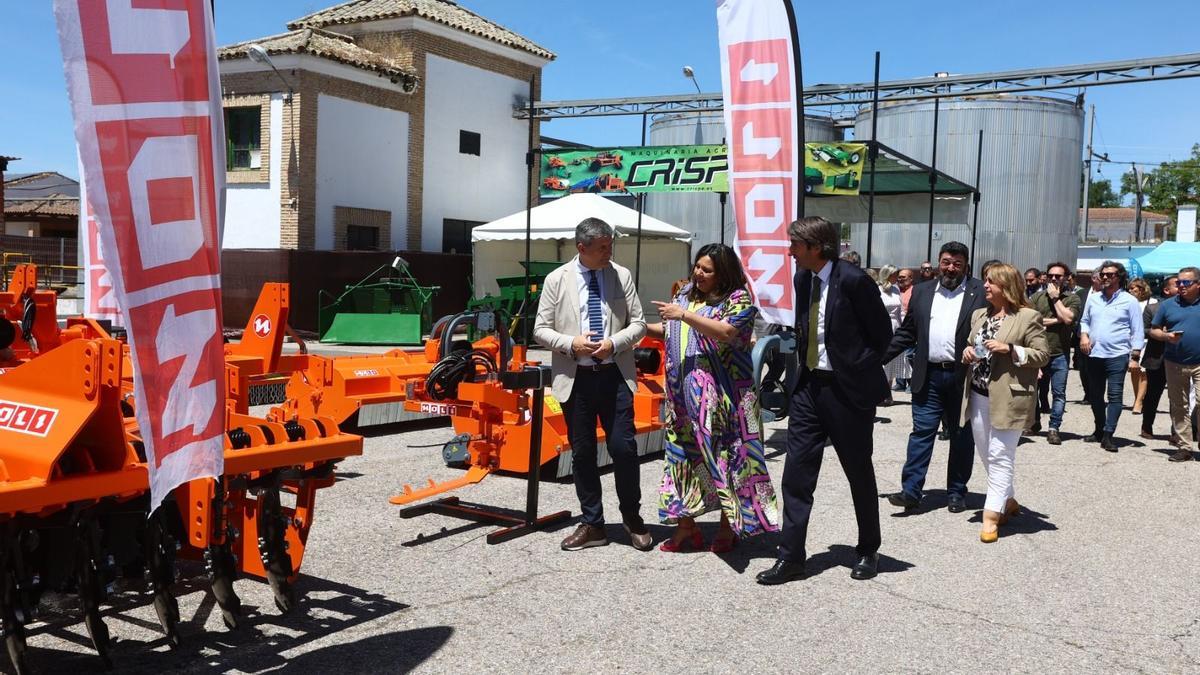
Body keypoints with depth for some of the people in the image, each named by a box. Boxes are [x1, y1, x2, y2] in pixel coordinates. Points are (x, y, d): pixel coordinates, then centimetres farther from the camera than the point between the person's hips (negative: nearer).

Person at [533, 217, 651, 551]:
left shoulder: (622, 276, 4)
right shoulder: (556, 280, 1)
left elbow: (638, 324, 6)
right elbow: (541, 329, 3)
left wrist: (614, 343, -12)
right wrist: (571, 344, -14)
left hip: (614, 375, 0)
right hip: (575, 378, 0)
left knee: (623, 447, -3)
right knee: (582, 452, 8)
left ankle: (632, 518, 19)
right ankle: (591, 524, 21)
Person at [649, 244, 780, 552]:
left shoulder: (738, 300, -6)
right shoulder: (686, 294, 15)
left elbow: (726, 333, -22)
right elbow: (670, 331, 23)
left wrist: (684, 314, -22)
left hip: (722, 397, -6)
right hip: (685, 396, 6)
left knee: (724, 455, -1)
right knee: (684, 454, 8)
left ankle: (728, 526, 13)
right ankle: (685, 525, 17)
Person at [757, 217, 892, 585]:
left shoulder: (853, 280, -16)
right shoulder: (803, 278, 6)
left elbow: (882, 330, -8)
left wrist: (861, 370, -1)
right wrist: (805, 361, 10)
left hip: (847, 389, -6)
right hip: (809, 386, 6)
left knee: (859, 473, 10)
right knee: (796, 474, 2)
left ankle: (868, 551, 29)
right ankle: (791, 557, 8)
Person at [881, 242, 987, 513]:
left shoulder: (980, 292, 0)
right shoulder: (922, 292, 11)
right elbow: (906, 333, 12)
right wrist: (877, 357, 4)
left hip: (963, 376, -2)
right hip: (928, 376, 2)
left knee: (960, 436, 9)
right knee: (921, 432, 0)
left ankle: (956, 492, 20)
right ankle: (911, 490, 1)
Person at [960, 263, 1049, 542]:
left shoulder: (1028, 317, -7)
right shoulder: (979, 315, 13)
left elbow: (1043, 355, -9)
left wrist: (1009, 348, -20)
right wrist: (968, 351, 0)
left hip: (1007, 398, -7)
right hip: (978, 396, 7)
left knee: (999, 456, -5)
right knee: (986, 455, 15)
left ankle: (992, 514, -2)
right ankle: (1007, 501, 32)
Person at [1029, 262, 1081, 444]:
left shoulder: (1072, 298, 4)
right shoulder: (1037, 297, 8)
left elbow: (1068, 318, -13)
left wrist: (1056, 298, -6)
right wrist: (1054, 321, -9)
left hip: (1059, 354, -2)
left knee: (1059, 393, -2)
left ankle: (1054, 428, 2)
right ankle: (1034, 422, 27)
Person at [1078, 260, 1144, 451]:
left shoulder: (1129, 301, -1)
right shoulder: (1093, 298, 11)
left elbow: (1137, 332, -1)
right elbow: (1084, 320, 20)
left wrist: (1135, 357, -7)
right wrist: (1083, 334, -2)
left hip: (1117, 356, -5)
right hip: (1094, 355, 5)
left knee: (1115, 396, -7)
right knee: (1095, 395, 12)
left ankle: (1108, 435, -5)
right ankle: (1099, 430, 25)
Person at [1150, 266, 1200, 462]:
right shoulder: (1168, 305, 8)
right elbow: (1153, 330, 10)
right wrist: (1167, 336, -10)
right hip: (1175, 364, 3)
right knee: (1179, 406, 8)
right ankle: (1184, 447, 16)